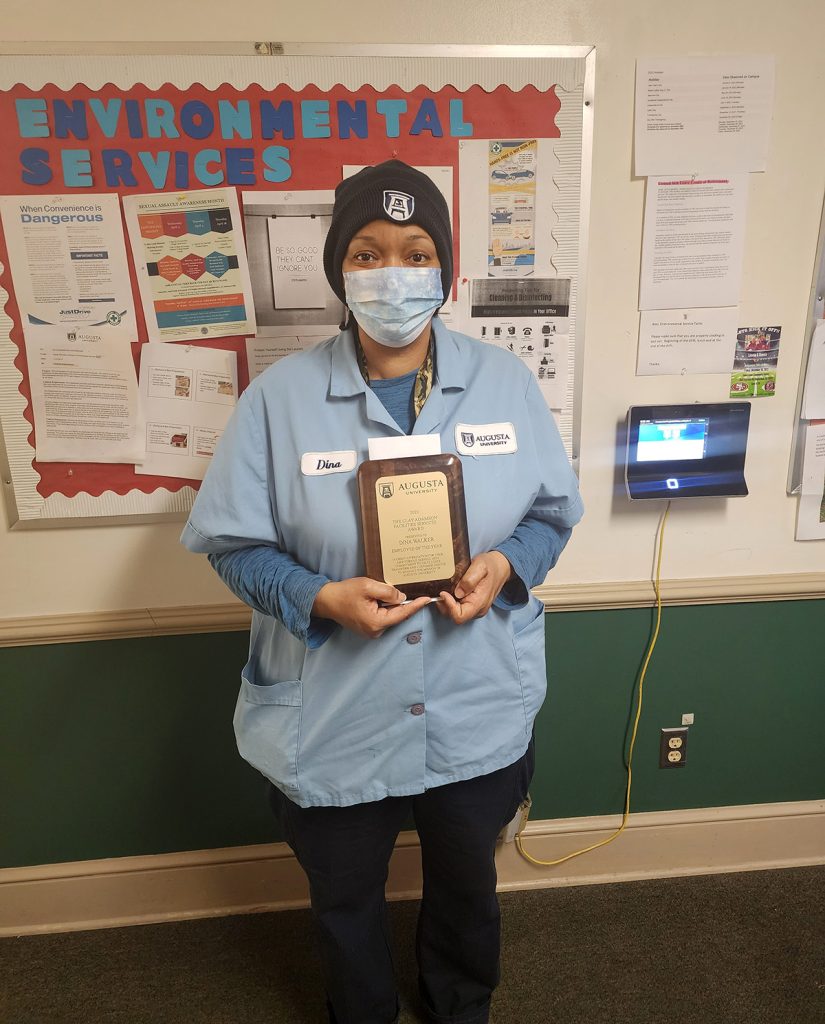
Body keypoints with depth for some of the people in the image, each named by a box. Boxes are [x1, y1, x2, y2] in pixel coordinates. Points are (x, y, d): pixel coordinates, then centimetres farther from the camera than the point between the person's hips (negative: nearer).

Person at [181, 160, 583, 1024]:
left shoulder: (506, 383, -5)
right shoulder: (279, 396, -11)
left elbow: (554, 512, 2)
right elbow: (231, 541, -7)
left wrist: (507, 567, -19)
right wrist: (321, 600, -24)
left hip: (479, 716, 2)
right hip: (331, 724, -1)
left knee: (467, 883, 29)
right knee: (344, 898, 26)